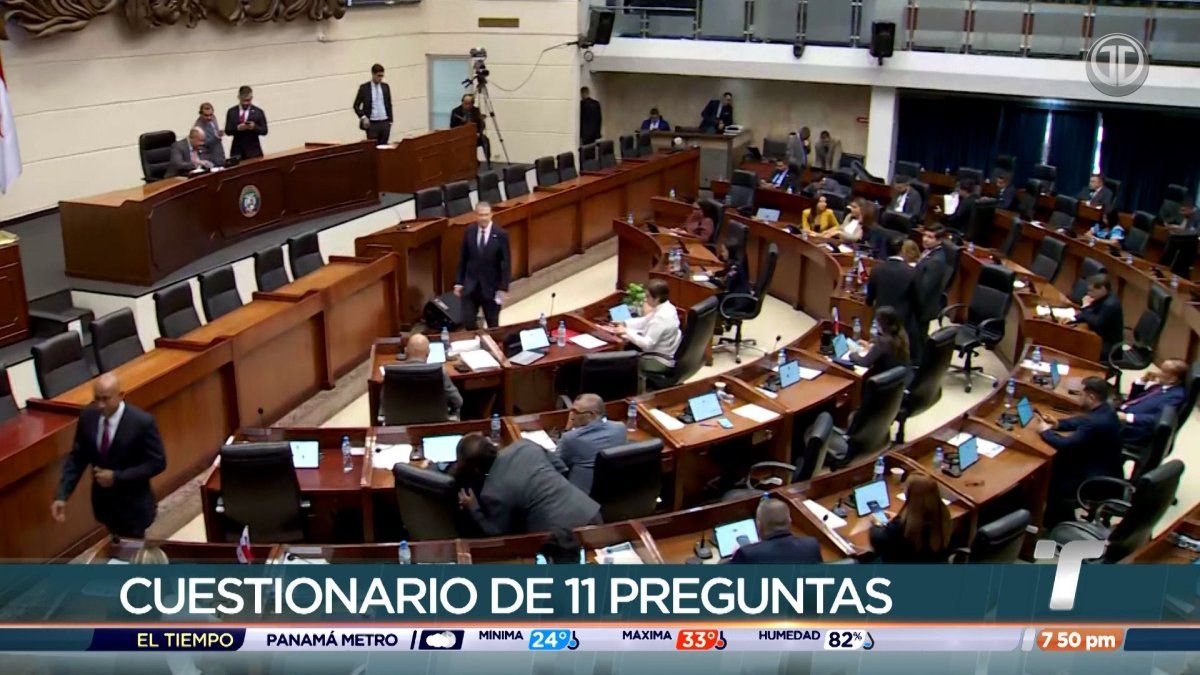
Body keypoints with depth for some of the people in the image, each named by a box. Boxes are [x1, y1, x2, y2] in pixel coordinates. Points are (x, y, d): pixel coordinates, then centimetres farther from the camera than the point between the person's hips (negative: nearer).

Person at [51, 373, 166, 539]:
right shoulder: (87, 416, -9)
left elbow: (157, 463, -17)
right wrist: (62, 496, -11)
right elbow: (77, 458, -1)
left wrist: (117, 477, -23)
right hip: (103, 500, 5)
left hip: (132, 505, -5)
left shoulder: (142, 422, -23)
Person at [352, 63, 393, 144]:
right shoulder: (364, 87, -3)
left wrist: (390, 121, 9)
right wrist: (363, 117, -12)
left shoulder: (385, 86, 8)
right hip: (372, 123, -3)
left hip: (385, 122, 3)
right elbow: (356, 106, 2)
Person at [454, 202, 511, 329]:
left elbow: (506, 263, -8)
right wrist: (458, 282, 4)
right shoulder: (469, 231, -1)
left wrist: (503, 288, -11)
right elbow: (462, 259, 6)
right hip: (470, 286, 2)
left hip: (491, 286, -2)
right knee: (468, 321, 1)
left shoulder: (501, 234, -10)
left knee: (492, 325, 9)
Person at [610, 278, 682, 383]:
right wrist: (624, 323, 2)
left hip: (660, 362, -9)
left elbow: (647, 344, -29)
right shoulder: (665, 307, 0)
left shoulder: (661, 317, -30)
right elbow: (645, 322, 12)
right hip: (664, 354, 9)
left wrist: (626, 332, -22)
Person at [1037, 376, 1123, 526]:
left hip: (1101, 480, -9)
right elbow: (1080, 421, 17)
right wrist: (1057, 424, 3)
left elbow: (1066, 445, -29)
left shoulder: (1096, 422, -32)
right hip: (1104, 468, 9)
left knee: (1057, 485, 0)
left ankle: (1057, 526, 23)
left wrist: (1046, 431, -12)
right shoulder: (1103, 410, -2)